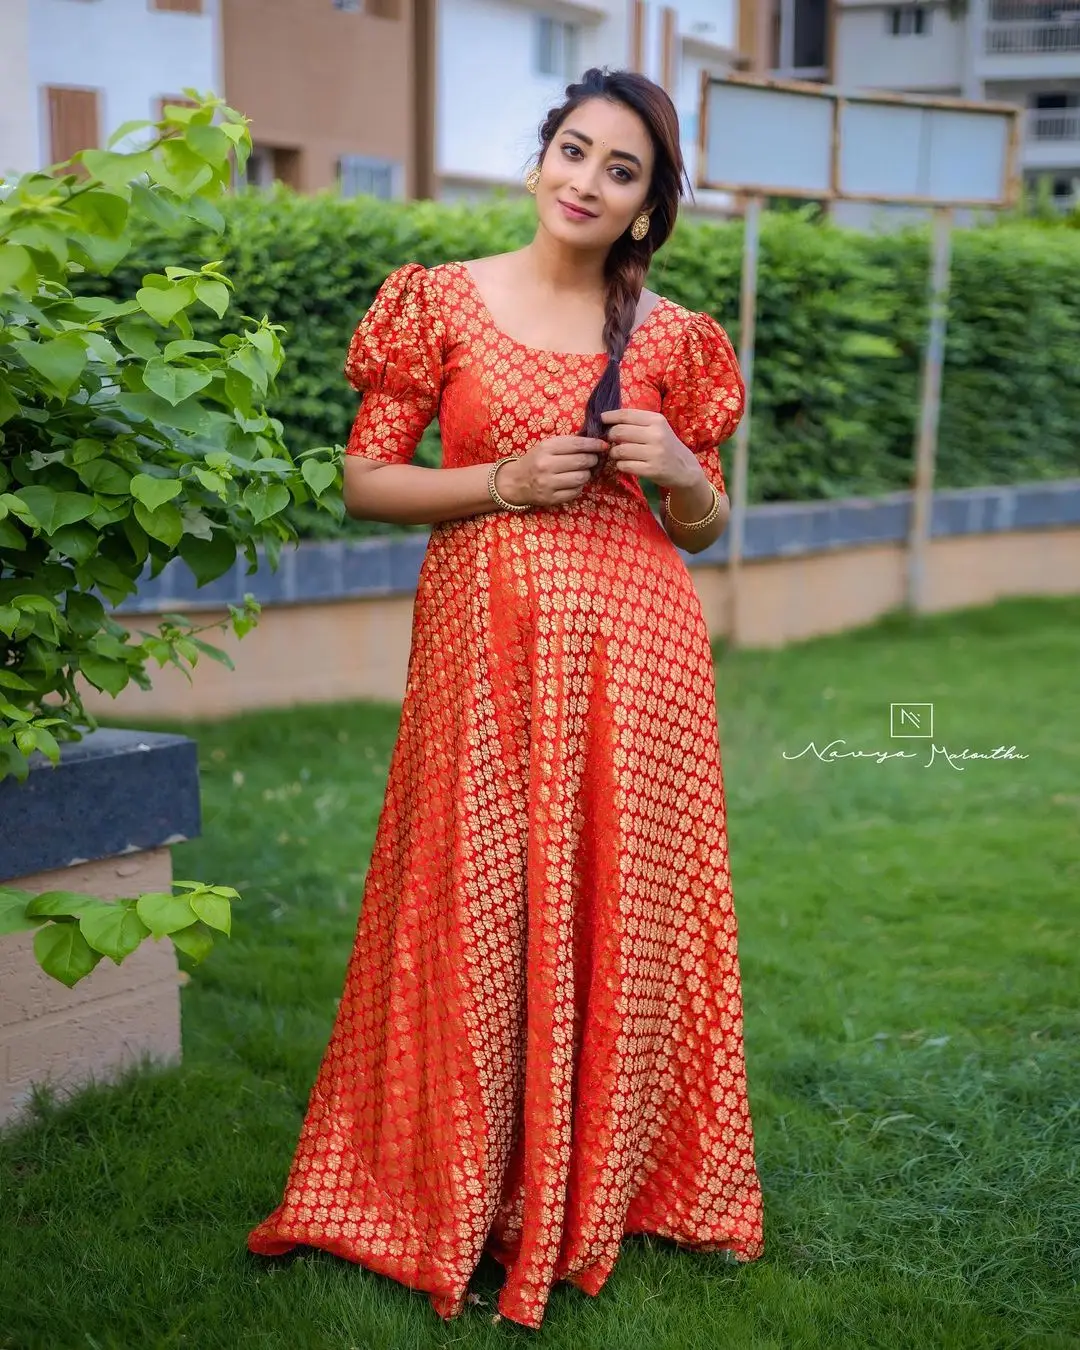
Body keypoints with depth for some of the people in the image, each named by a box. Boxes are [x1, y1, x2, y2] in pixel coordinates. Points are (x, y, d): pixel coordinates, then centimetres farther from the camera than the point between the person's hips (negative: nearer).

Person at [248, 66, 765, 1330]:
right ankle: (464, 1195, 20)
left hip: (633, 652, 2)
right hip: (489, 643, -2)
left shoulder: (671, 337, 8)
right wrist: (505, 482, -10)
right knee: (482, 914, 0)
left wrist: (676, 470, -7)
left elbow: (703, 528, 15)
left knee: (625, 912, 6)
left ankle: (601, 1192, 27)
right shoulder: (441, 301, 3)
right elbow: (366, 480, 2)